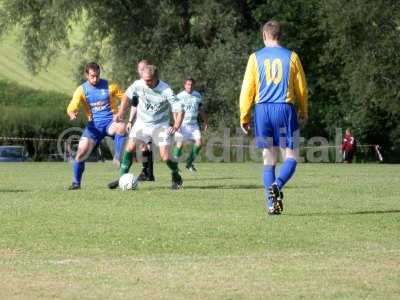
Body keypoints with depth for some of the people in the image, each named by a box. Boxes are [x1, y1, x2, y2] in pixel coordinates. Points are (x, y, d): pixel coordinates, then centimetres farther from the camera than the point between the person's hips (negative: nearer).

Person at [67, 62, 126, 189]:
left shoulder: (109, 86, -1)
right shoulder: (82, 90, 0)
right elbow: (72, 107, -11)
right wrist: (72, 114, -35)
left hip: (110, 121, -1)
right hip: (94, 125, 1)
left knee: (121, 127, -38)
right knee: (81, 152, -11)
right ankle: (76, 182, 10)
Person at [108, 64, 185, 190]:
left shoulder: (166, 91, -22)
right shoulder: (138, 84, -13)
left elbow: (179, 110, -19)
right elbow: (127, 95, 8)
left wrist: (176, 126, -34)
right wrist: (121, 112, 2)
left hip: (160, 126, -3)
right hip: (142, 123, 3)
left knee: (165, 157, -10)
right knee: (130, 147, -14)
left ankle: (176, 178, 16)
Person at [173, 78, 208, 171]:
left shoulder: (197, 96, 10)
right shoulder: (179, 96, -5)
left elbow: (201, 110, 20)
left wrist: (205, 121, 15)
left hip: (193, 124, 4)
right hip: (182, 123, -4)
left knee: (199, 142, -9)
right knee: (180, 143, -12)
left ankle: (189, 163, 3)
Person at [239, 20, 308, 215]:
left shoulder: (256, 58, 4)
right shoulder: (291, 57, 3)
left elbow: (247, 89, 2)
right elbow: (302, 88, 7)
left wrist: (244, 117, 8)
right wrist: (304, 111, 22)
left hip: (262, 111, 2)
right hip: (285, 109, -1)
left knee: (269, 159, 8)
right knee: (291, 157, 5)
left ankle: (272, 204, 1)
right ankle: (277, 185, -24)